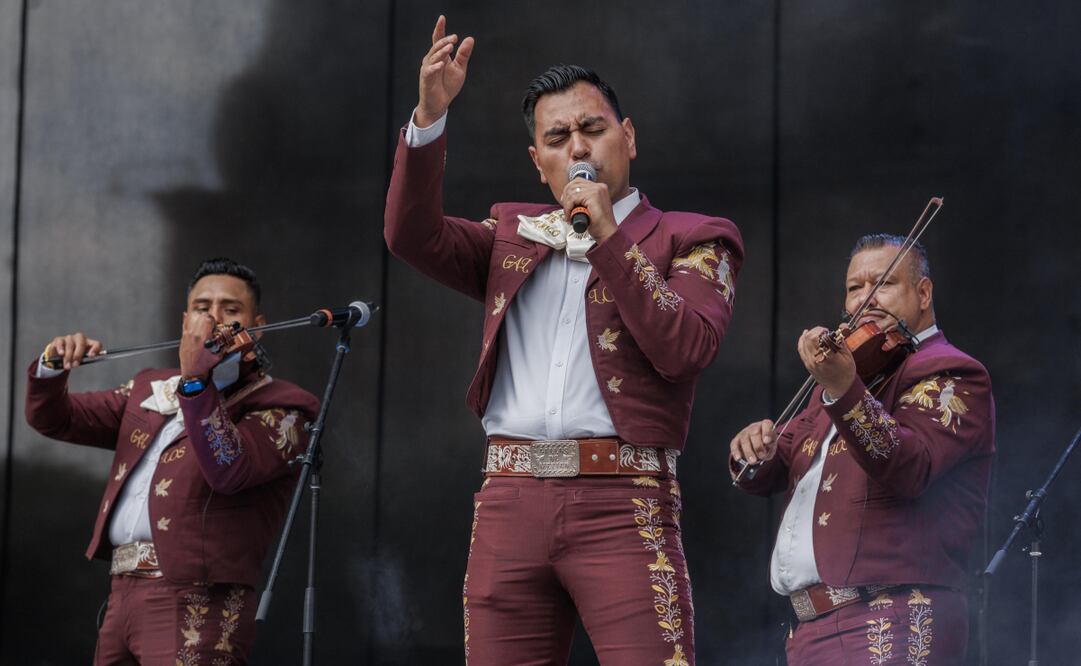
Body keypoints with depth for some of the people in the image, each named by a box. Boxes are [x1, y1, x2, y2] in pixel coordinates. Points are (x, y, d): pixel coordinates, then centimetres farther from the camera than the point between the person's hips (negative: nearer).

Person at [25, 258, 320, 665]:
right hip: (121, 597, 6)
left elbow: (229, 471, -17)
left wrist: (195, 381, -21)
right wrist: (52, 368, 1)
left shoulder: (278, 407, 1)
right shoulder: (149, 391, 22)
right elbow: (54, 419, 22)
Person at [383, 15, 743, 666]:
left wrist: (607, 236, -9)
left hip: (623, 507, -4)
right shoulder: (514, 234, 21)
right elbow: (414, 234, 6)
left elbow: (685, 349, -8)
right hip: (511, 505, 4)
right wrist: (430, 115, -5)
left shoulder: (690, 240, 8)